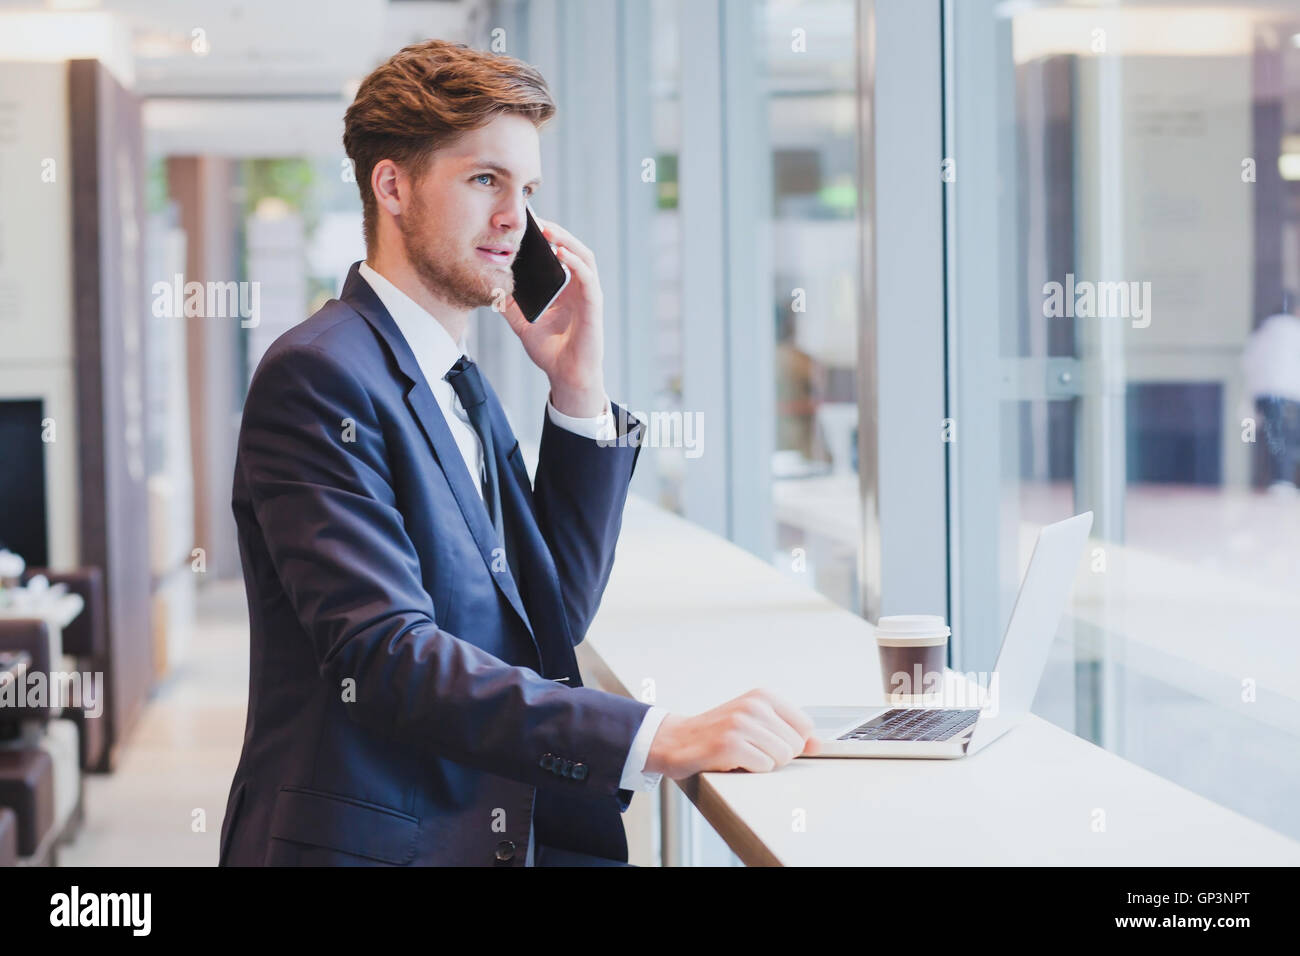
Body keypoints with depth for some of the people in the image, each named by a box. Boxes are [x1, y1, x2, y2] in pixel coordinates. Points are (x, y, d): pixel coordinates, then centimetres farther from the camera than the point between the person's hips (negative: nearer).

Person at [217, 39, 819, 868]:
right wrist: (657, 740, -28)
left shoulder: (461, 385, 17)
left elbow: (554, 618, 13)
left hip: (507, 832, 8)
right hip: (373, 844, -8)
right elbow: (387, 658, -21)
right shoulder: (320, 376, -10)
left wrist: (578, 389, 5)